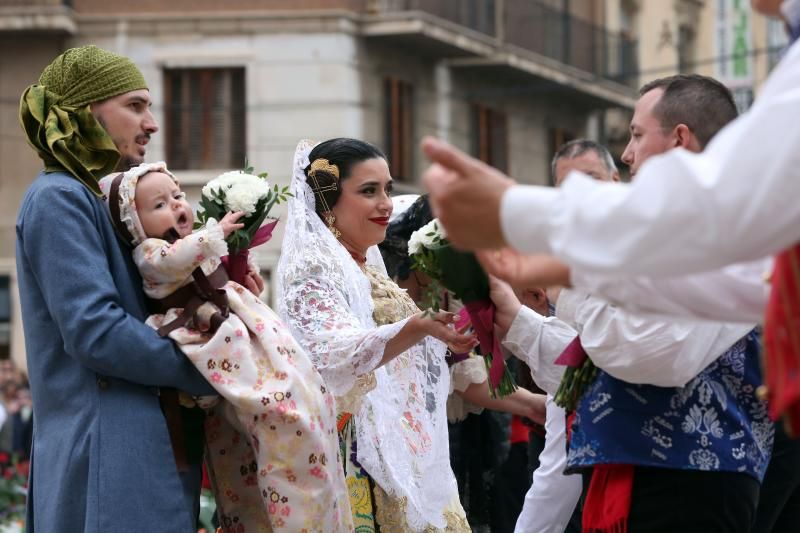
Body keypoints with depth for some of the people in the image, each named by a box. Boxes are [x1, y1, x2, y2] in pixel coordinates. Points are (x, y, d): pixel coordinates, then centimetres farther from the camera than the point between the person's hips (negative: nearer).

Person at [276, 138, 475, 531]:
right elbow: (336, 355, -28)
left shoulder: (368, 270, 17)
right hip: (353, 463, -8)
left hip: (398, 458, 8)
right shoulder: (312, 267, -9)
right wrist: (419, 328, -40)